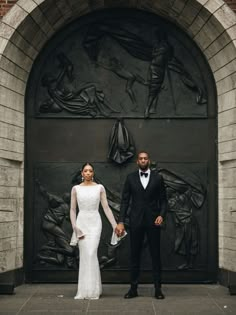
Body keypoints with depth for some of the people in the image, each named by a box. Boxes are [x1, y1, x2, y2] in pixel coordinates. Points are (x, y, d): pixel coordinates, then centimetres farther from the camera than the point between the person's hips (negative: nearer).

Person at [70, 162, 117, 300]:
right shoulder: (76, 189, 4)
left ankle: (93, 290, -5)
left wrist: (115, 225, -3)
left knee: (91, 254, -13)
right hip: (81, 222, 1)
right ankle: (84, 290, 12)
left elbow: (106, 208, 2)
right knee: (84, 256, 2)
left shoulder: (100, 188, 3)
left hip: (95, 223, -1)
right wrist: (75, 227, -5)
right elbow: (72, 210, 5)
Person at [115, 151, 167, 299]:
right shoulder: (131, 178, 5)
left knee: (155, 255, 4)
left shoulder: (158, 178, 4)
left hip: (153, 221, -1)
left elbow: (163, 200, 5)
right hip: (136, 221, 1)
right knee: (135, 255, 6)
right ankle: (133, 288, 14)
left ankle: (158, 288, 12)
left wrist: (161, 215, -12)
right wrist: (121, 222, -4)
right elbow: (125, 201, 3)